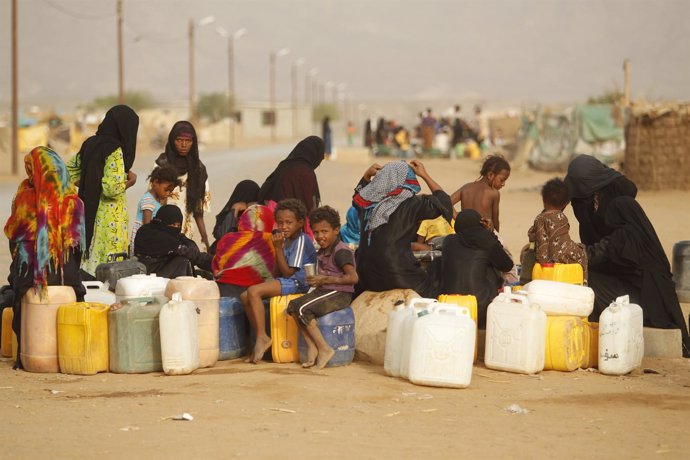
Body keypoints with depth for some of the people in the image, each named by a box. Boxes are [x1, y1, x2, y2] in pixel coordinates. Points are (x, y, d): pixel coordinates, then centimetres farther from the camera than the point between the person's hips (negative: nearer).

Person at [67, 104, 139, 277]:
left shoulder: (90, 144, 8)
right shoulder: (115, 150, -16)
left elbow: (69, 171, 17)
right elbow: (112, 188, -24)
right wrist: (129, 181, -6)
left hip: (89, 215, 8)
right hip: (111, 216, -8)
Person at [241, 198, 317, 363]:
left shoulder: (301, 240, -11)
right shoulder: (287, 240, 16)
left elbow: (288, 272, -14)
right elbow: (278, 272, 13)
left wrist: (279, 248, -11)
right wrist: (277, 247, 1)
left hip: (297, 283, -10)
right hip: (285, 282, 10)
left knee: (254, 291, -25)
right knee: (244, 297, -3)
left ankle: (263, 338, -21)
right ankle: (260, 343, -4)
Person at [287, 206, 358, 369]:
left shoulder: (341, 251, -14)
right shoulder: (322, 252, 15)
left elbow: (353, 277, -23)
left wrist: (325, 280, -24)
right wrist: (315, 281, 0)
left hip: (340, 294, -9)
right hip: (324, 291, 9)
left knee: (303, 309, -24)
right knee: (292, 306, -6)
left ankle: (324, 349, -17)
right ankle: (311, 348, -8)